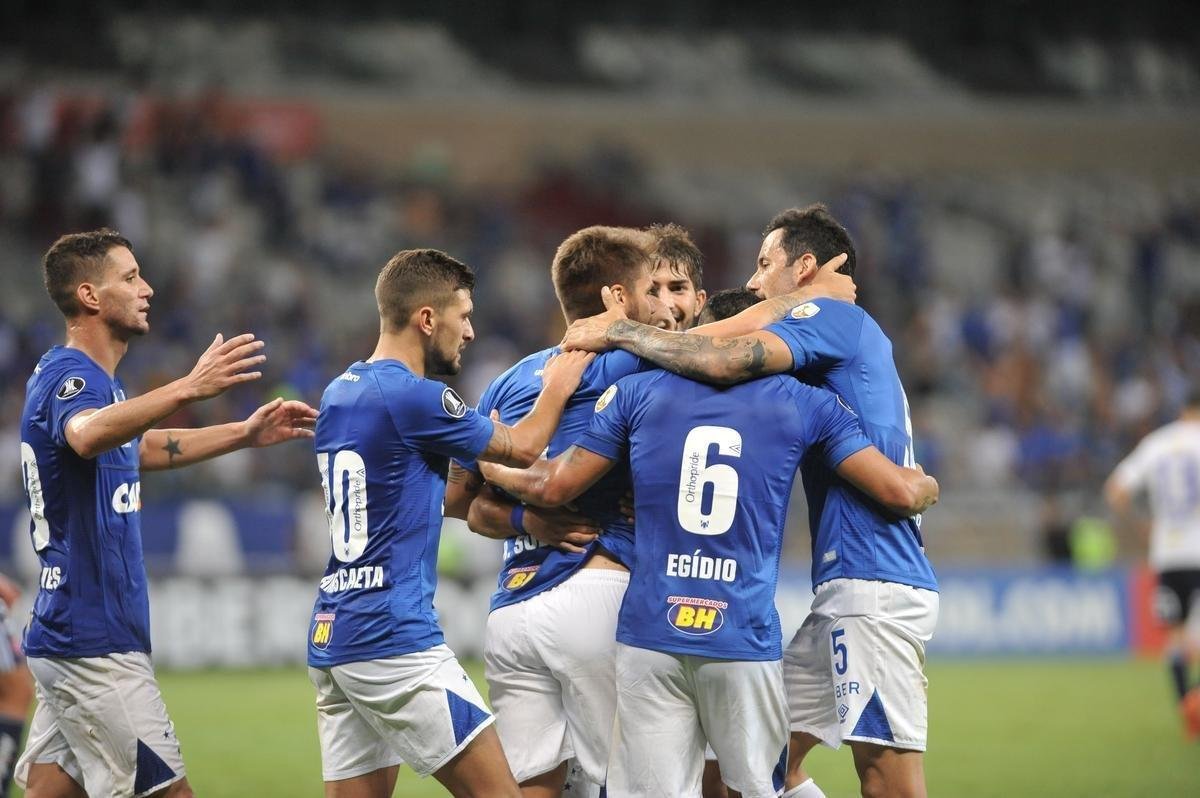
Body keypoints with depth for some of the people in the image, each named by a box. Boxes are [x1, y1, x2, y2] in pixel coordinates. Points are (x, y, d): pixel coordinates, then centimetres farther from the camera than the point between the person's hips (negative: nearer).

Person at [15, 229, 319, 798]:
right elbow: (86, 436, -40)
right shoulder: (69, 377, -15)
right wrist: (187, 389, -52)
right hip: (94, 644, -10)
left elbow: (138, 449, 36)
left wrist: (246, 434, 31)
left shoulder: (82, 378, 17)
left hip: (62, 638, 10)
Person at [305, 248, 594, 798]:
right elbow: (522, 449, 3)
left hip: (330, 635, 9)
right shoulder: (415, 398, -12)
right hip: (395, 641, -9)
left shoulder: (339, 395, 13)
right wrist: (557, 388, 19)